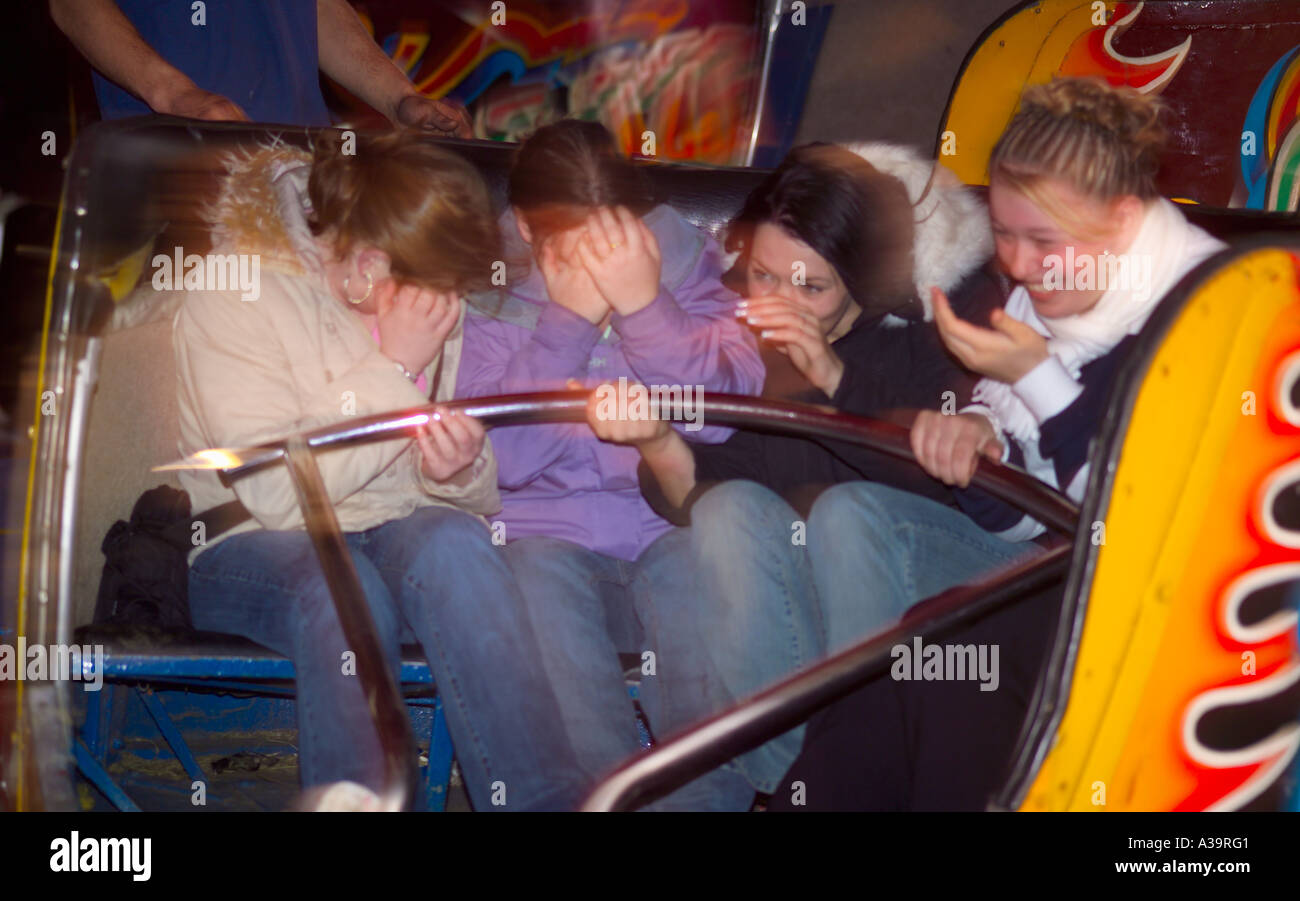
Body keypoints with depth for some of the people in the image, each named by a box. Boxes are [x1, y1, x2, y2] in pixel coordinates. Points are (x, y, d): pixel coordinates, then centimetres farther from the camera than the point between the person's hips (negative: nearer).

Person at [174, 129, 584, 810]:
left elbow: (479, 500, 12)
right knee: (342, 589, -38)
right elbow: (275, 492, -21)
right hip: (248, 547, -3)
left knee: (453, 542, -32)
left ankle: (551, 799, -36)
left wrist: (460, 471, -13)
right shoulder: (234, 296, -9)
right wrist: (394, 369, -20)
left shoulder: (434, 304, 8)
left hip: (400, 531, 4)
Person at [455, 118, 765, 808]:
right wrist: (566, 319, -14)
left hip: (673, 524, 1)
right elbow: (502, 456, -9)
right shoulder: (488, 286, 4)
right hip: (545, 531, 0)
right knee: (541, 574, -33)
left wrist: (644, 305, -17)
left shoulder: (683, 259, 7)